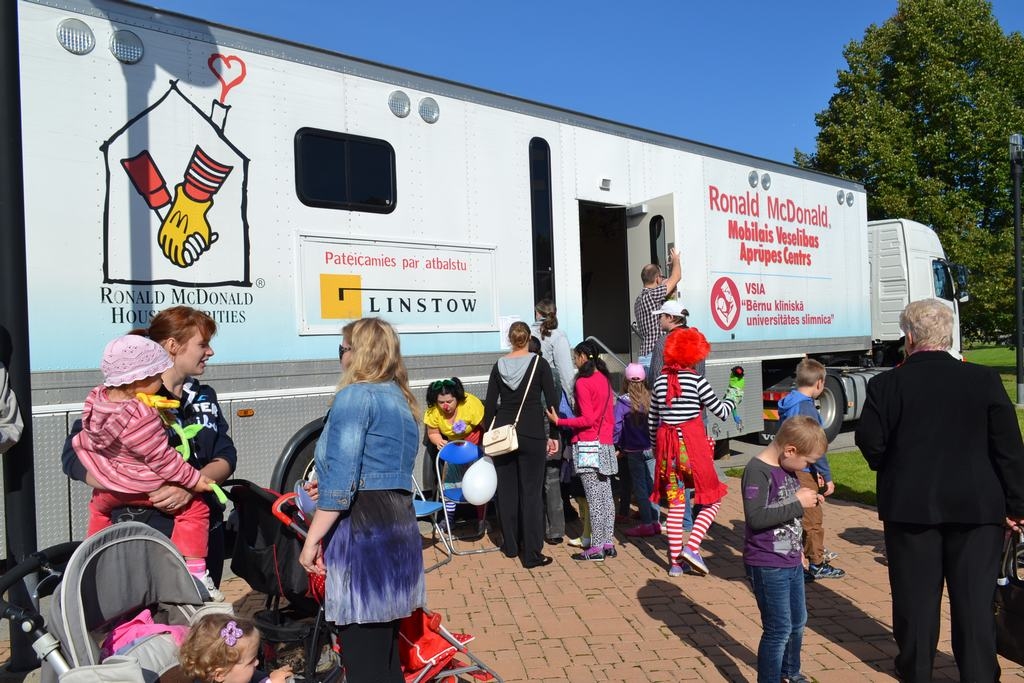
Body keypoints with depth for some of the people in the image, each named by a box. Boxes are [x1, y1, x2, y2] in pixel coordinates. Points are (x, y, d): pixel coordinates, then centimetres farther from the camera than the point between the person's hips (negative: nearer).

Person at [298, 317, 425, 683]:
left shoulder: (355, 396, -10)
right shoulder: (401, 400, 17)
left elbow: (340, 482, -17)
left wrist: (312, 540, -11)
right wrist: (327, 487, 28)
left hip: (362, 529, -9)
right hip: (399, 525, 9)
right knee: (384, 649, 18)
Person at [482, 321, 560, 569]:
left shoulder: (499, 365, 4)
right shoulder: (539, 363, -4)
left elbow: (490, 404, 4)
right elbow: (552, 402, -6)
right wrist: (553, 436, 0)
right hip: (532, 435, -3)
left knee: (506, 490, 14)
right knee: (531, 493, 2)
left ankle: (511, 546, 25)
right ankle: (531, 554, 3)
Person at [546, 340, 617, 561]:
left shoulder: (583, 382, -12)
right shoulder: (605, 379, 10)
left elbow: (587, 419, -16)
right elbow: (610, 414, 13)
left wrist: (559, 421, -11)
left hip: (588, 444, -8)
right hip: (606, 444, 8)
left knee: (594, 498, -4)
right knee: (606, 495, 10)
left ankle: (596, 548, 1)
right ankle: (608, 543, 16)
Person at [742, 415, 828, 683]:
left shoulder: (787, 468, 6)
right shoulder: (757, 470, -21)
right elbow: (755, 517, -31)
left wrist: (807, 499, 6)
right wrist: (797, 503, -25)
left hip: (792, 562, 9)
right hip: (768, 567, -9)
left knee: (797, 621, 23)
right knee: (779, 629, -1)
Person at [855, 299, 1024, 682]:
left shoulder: (886, 384, -10)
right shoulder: (985, 379, -5)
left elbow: (870, 442, -10)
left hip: (910, 504, -1)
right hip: (977, 506, 1)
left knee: (916, 592, 11)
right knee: (975, 595, 11)